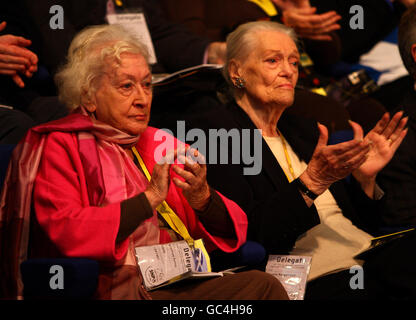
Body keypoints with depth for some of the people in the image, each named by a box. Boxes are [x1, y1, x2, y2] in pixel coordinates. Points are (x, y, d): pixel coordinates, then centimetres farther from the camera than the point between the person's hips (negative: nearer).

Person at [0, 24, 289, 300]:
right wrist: (148, 198, -13)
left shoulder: (163, 145, 20)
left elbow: (232, 232, 15)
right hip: (114, 289, -6)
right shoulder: (58, 145, 5)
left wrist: (202, 199, -7)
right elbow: (65, 234, -12)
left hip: (181, 283, 6)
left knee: (264, 285, -23)